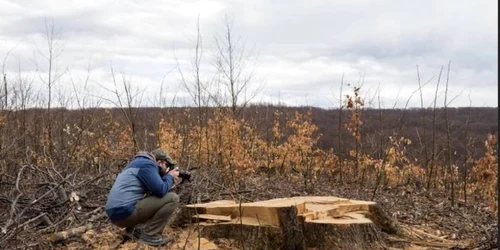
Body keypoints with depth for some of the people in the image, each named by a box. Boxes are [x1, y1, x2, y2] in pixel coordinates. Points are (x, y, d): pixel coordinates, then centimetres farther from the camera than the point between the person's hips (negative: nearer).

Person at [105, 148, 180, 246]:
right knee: (172, 198, -8)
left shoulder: (140, 163, 24)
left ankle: (133, 229, 13)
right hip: (125, 211, -10)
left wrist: (170, 181, 18)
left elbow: (155, 190, 28)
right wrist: (170, 176, 4)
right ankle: (150, 235, -6)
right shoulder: (148, 164, -7)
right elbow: (161, 191, -14)